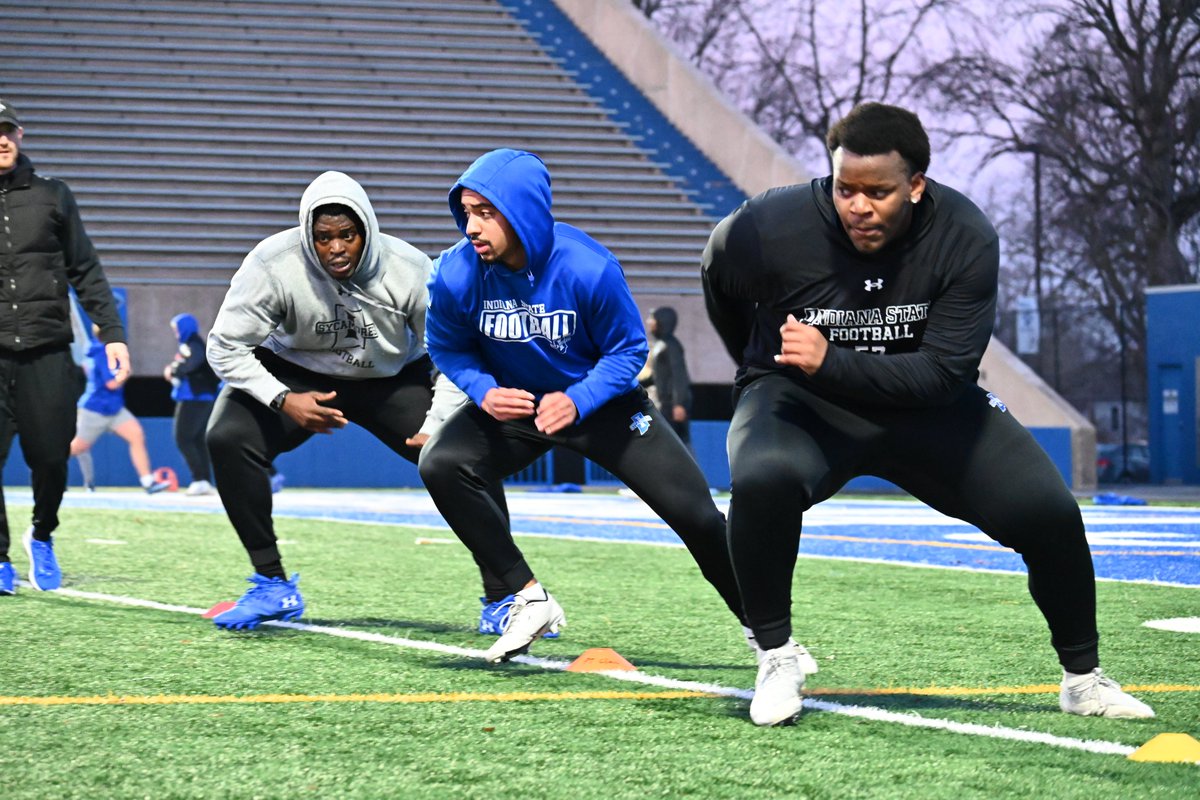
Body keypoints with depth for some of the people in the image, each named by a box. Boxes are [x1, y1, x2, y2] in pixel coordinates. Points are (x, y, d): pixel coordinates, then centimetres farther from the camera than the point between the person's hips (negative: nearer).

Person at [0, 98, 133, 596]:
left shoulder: (52, 196, 12)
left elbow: (85, 272, 13)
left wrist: (112, 333, 5)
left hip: (47, 352, 1)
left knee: (51, 458, 0)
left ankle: (42, 536, 27)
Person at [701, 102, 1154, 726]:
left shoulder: (966, 240, -21)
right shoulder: (769, 229, -24)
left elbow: (944, 373, -25)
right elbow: (720, 283, 1)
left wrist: (831, 363, -36)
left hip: (924, 406, 2)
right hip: (801, 399, -2)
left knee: (1048, 511, -9)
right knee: (760, 481, -36)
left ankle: (1082, 676, 14)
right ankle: (776, 661, -16)